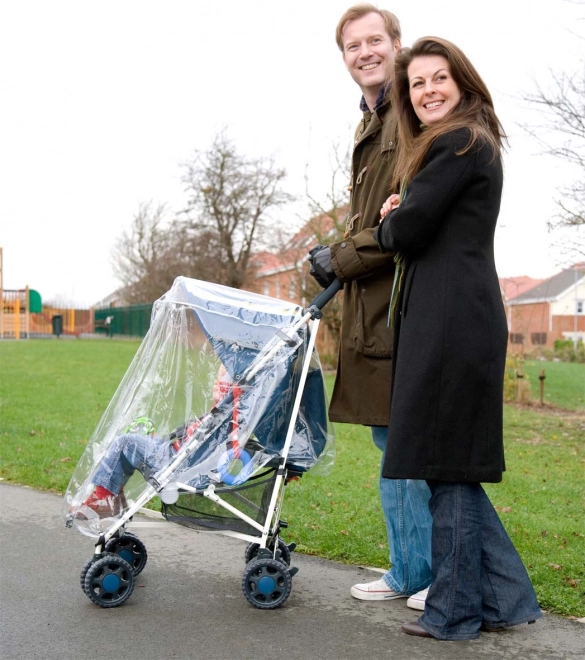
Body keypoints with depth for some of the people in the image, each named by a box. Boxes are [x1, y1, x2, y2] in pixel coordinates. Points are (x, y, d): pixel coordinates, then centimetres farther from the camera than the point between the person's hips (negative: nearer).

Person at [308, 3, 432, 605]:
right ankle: (409, 573, 26)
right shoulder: (369, 126, 22)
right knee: (391, 442, 14)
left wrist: (341, 259, -9)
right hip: (373, 309, 10)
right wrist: (339, 257, 9)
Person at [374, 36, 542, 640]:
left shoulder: (456, 145, -9)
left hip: (450, 322, -10)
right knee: (454, 466, 13)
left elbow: (405, 233, -12)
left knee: (445, 467, -2)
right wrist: (400, 221, 2)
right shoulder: (474, 144, 24)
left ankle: (454, 612, 9)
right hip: (459, 317, 10)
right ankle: (505, 598, 20)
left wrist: (388, 225, 8)